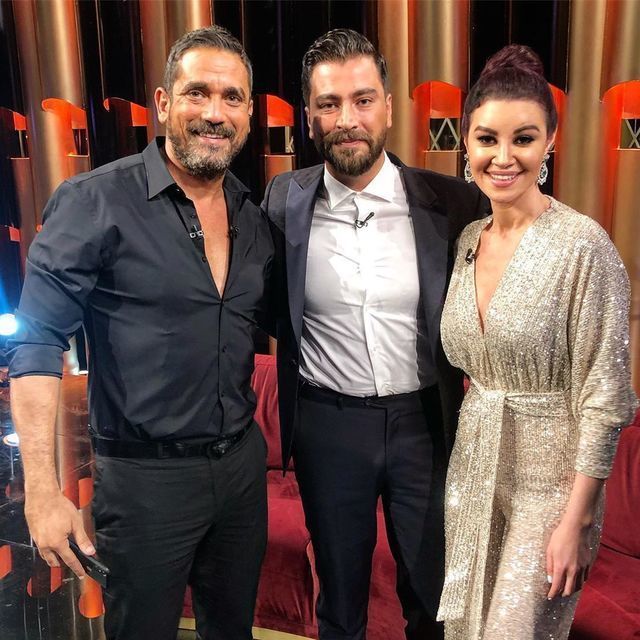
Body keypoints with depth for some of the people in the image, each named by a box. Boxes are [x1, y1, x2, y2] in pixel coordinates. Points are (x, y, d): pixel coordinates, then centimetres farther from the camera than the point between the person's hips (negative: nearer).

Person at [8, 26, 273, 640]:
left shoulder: (254, 219, 3)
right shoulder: (95, 201, -14)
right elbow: (37, 342, -15)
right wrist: (42, 490, -19)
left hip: (242, 462, 6)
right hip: (146, 475, -5)